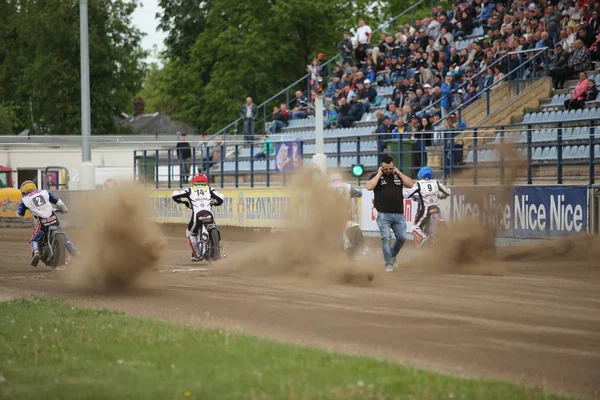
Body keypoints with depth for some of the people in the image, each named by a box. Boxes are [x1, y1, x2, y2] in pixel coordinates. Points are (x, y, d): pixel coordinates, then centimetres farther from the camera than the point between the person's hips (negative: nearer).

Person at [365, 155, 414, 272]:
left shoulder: (398, 176, 16)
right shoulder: (376, 177, 7)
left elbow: (410, 184, 2)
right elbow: (369, 187, -13)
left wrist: (398, 173, 0)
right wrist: (379, 174, -8)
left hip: (399, 214, 3)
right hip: (383, 215, -3)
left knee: (401, 238, -1)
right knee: (386, 238, -10)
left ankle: (393, 256, 24)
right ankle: (389, 263, -5)